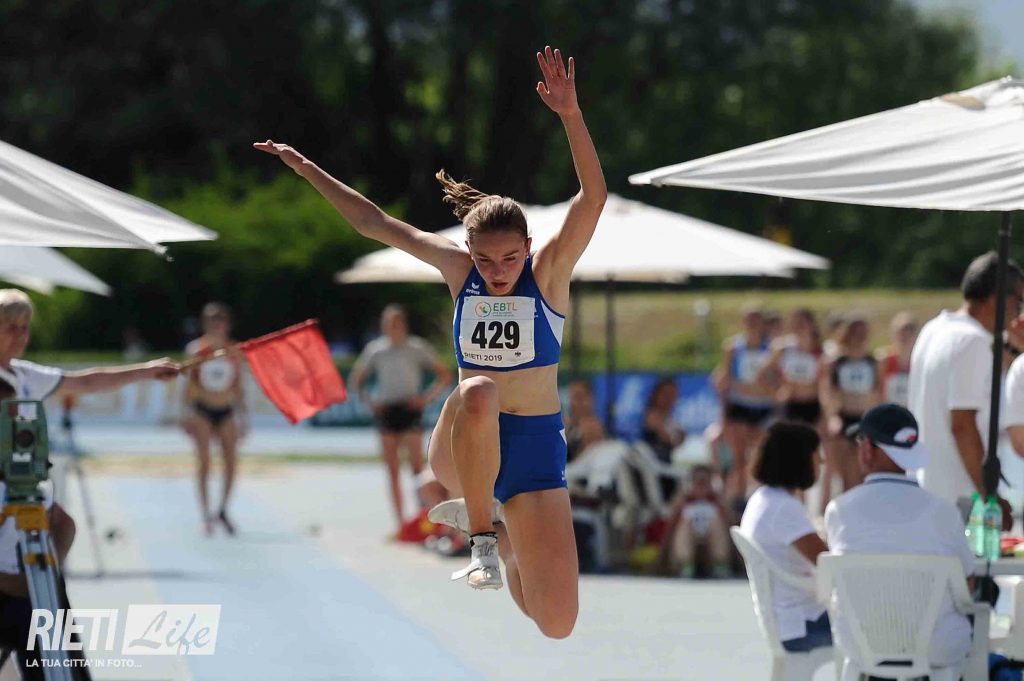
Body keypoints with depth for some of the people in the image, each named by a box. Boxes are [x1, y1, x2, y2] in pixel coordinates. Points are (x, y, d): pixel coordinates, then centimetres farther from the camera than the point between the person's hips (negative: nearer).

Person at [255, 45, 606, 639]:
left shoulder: (549, 271, -8)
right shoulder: (459, 269, 0)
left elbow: (594, 196, -23)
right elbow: (374, 222, 8)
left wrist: (570, 114, -36)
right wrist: (307, 170, 9)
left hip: (535, 446, -1)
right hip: (460, 450, 1)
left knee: (557, 624, -6)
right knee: (478, 393, -39)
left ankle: (500, 528, 26)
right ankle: (482, 533, -19)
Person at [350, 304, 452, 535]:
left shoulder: (417, 347, 4)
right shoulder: (375, 350, 9)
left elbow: (445, 376, 9)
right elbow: (357, 379, 20)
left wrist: (426, 398, -3)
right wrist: (369, 401, 5)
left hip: (410, 410, -2)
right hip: (385, 411, 2)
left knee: (417, 464, -14)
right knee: (393, 470, 1)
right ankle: (400, 521, 3)